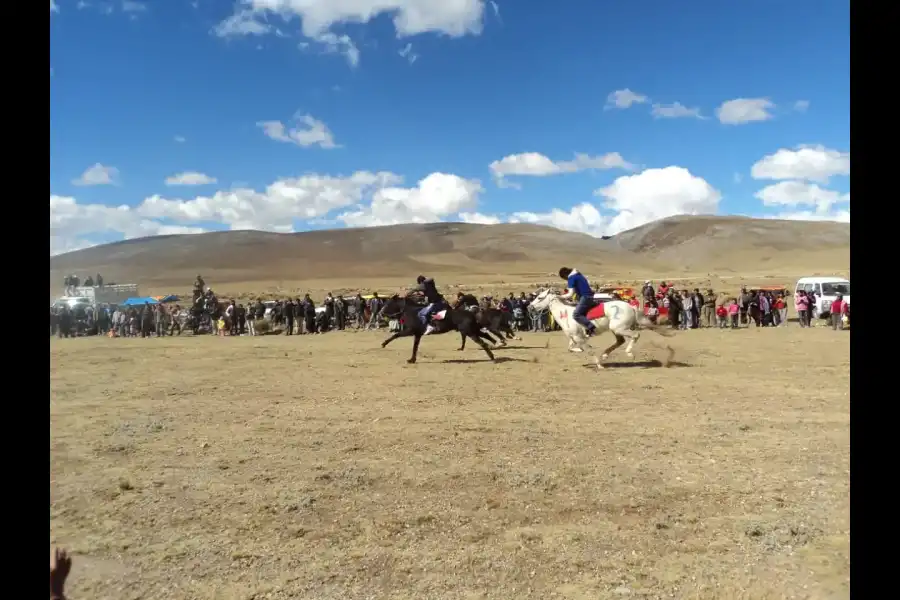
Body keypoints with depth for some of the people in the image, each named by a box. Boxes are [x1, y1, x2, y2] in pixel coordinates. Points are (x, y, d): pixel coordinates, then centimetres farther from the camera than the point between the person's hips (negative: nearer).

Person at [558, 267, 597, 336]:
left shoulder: (571, 277, -9)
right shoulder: (578, 275, 19)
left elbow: (570, 294, -12)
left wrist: (561, 297, 1)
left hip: (585, 297, -10)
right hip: (589, 296, 10)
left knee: (576, 315, -19)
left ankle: (590, 327, -29)